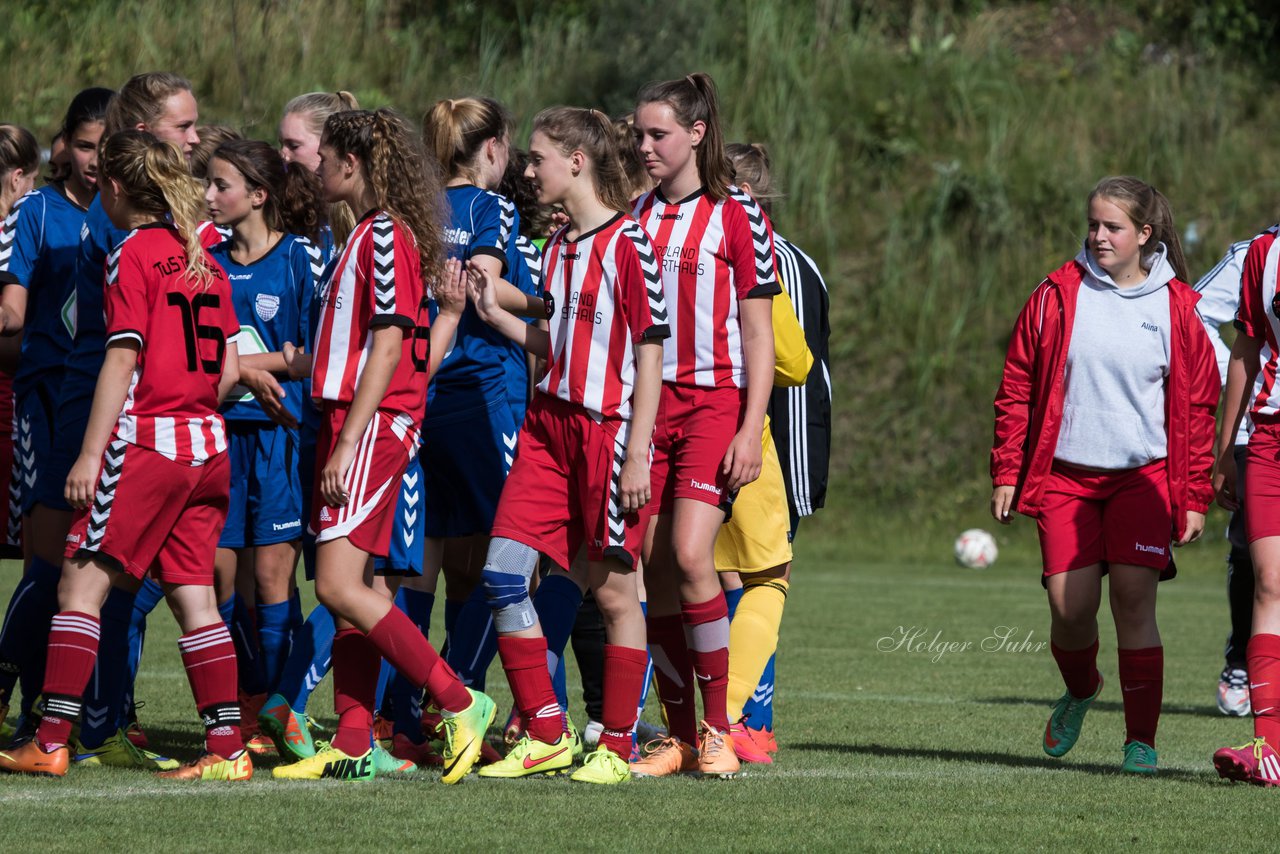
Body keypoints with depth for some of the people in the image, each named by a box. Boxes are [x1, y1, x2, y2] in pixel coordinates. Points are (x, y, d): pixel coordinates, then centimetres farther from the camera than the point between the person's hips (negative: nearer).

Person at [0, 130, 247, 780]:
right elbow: (228, 369, 13)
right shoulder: (204, 260, 13)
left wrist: (91, 454, -13)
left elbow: (122, 361, -13)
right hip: (206, 446, 7)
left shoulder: (132, 256, -7)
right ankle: (226, 746, 2)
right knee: (193, 597, 7)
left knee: (80, 584, -3)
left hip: (145, 440, -7)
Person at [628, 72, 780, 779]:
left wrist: (750, 430, -11)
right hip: (647, 403, 5)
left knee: (689, 556, -19)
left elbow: (758, 334, -4)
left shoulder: (737, 215, -2)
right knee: (653, 569, -1)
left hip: (714, 401, -5)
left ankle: (718, 729, -8)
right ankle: (679, 736, 7)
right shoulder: (636, 216, 12)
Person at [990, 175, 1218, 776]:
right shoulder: (1058, 295, 2)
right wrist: (1007, 473, 2)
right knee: (1069, 606, -6)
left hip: (1143, 475, -1)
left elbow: (1198, 407, 6)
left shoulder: (1175, 307, 1)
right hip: (1066, 474, 1)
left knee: (1134, 601, -10)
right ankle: (1080, 690, 27)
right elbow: (1017, 386, 7)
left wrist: (1195, 497, 3)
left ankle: (1141, 741, -4)